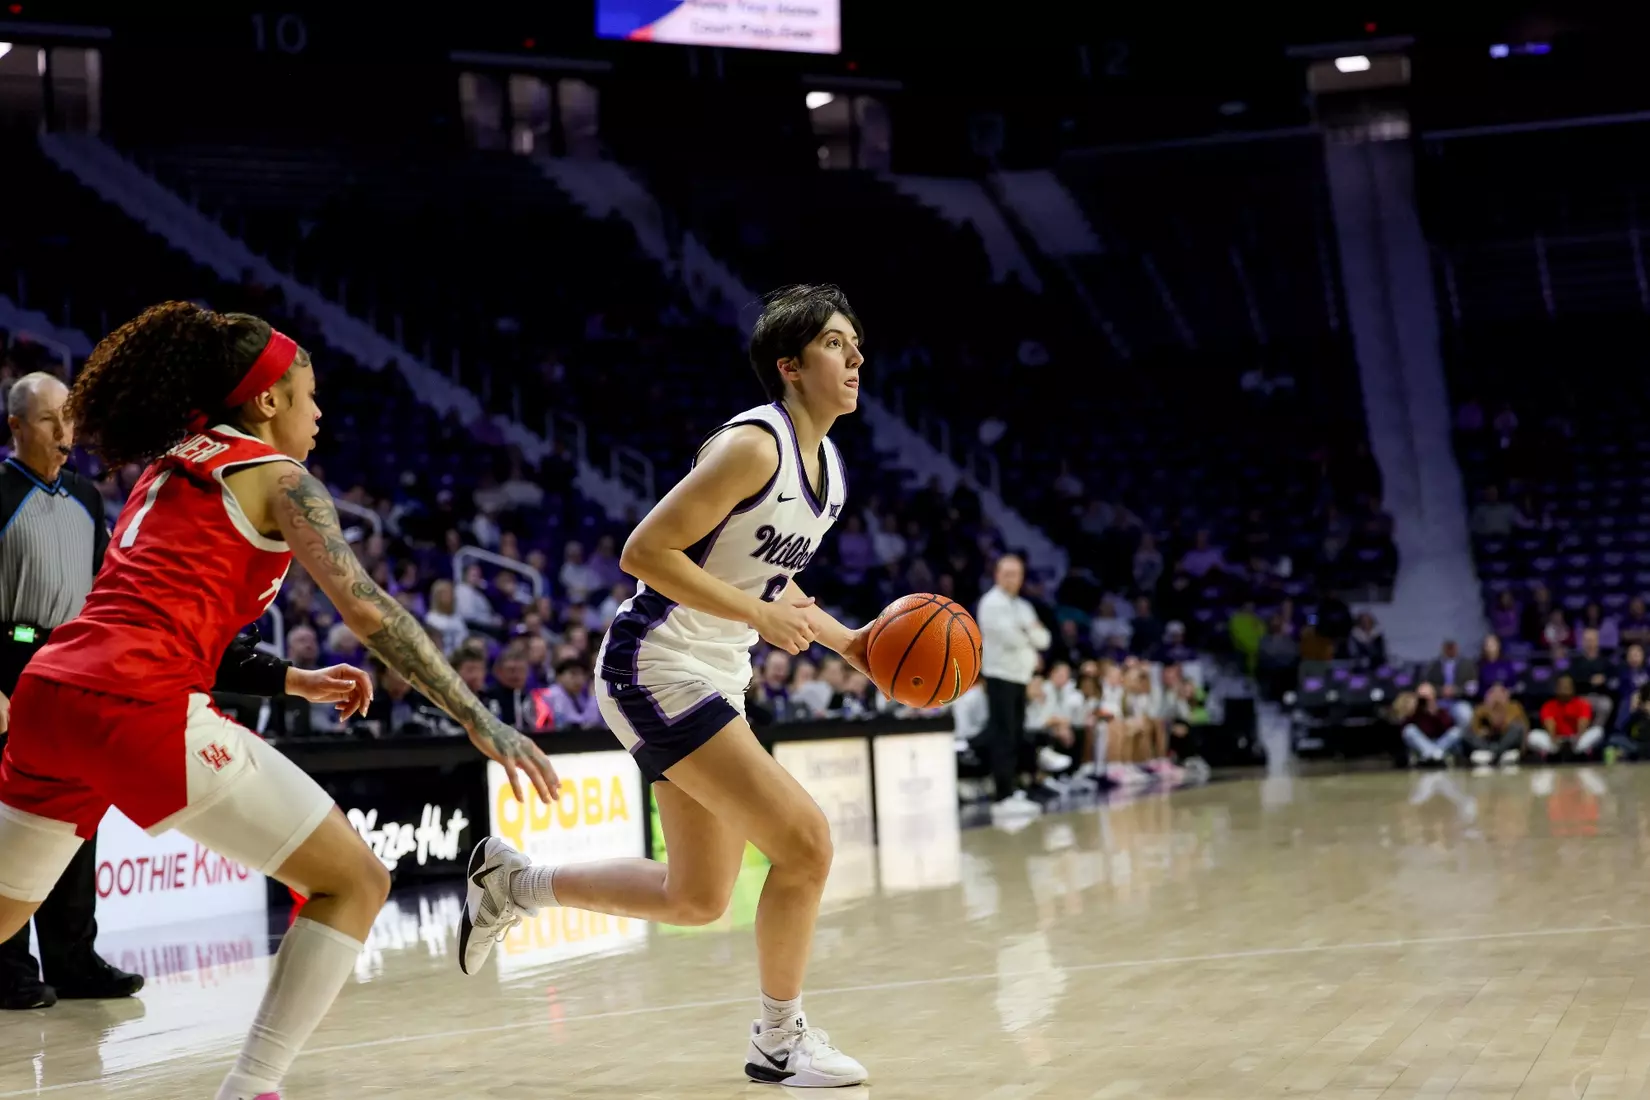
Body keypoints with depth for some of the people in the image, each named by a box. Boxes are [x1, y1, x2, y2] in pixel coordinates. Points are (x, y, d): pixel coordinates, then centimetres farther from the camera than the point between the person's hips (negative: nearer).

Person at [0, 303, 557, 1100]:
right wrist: (482, 723, -3)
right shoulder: (276, 477, 6)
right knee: (353, 882, 1)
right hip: (141, 708, -8)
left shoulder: (168, 471, 27)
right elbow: (368, 610, -3)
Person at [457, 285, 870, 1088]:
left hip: (712, 679, 10)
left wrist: (846, 643, 8)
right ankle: (780, 1040, 6)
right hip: (656, 667, -10)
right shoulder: (752, 447, -18)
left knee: (695, 899, 13)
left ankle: (511, 882, 28)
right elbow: (644, 551, -22)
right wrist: (759, 615, -23)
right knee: (804, 844, -12)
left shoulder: (828, 470, 10)